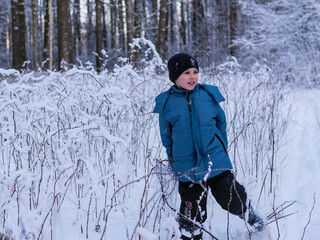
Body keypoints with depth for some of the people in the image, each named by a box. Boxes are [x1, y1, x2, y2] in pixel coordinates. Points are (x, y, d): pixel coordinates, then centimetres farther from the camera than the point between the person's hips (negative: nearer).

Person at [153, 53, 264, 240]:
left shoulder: (209, 95, -3)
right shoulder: (166, 104, -5)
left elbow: (221, 122, 11)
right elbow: (167, 138, 7)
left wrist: (221, 149, 9)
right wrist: (174, 162, 11)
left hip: (217, 163, 1)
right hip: (188, 168, -1)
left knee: (234, 200, 13)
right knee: (191, 214, 7)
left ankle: (250, 215, 44)